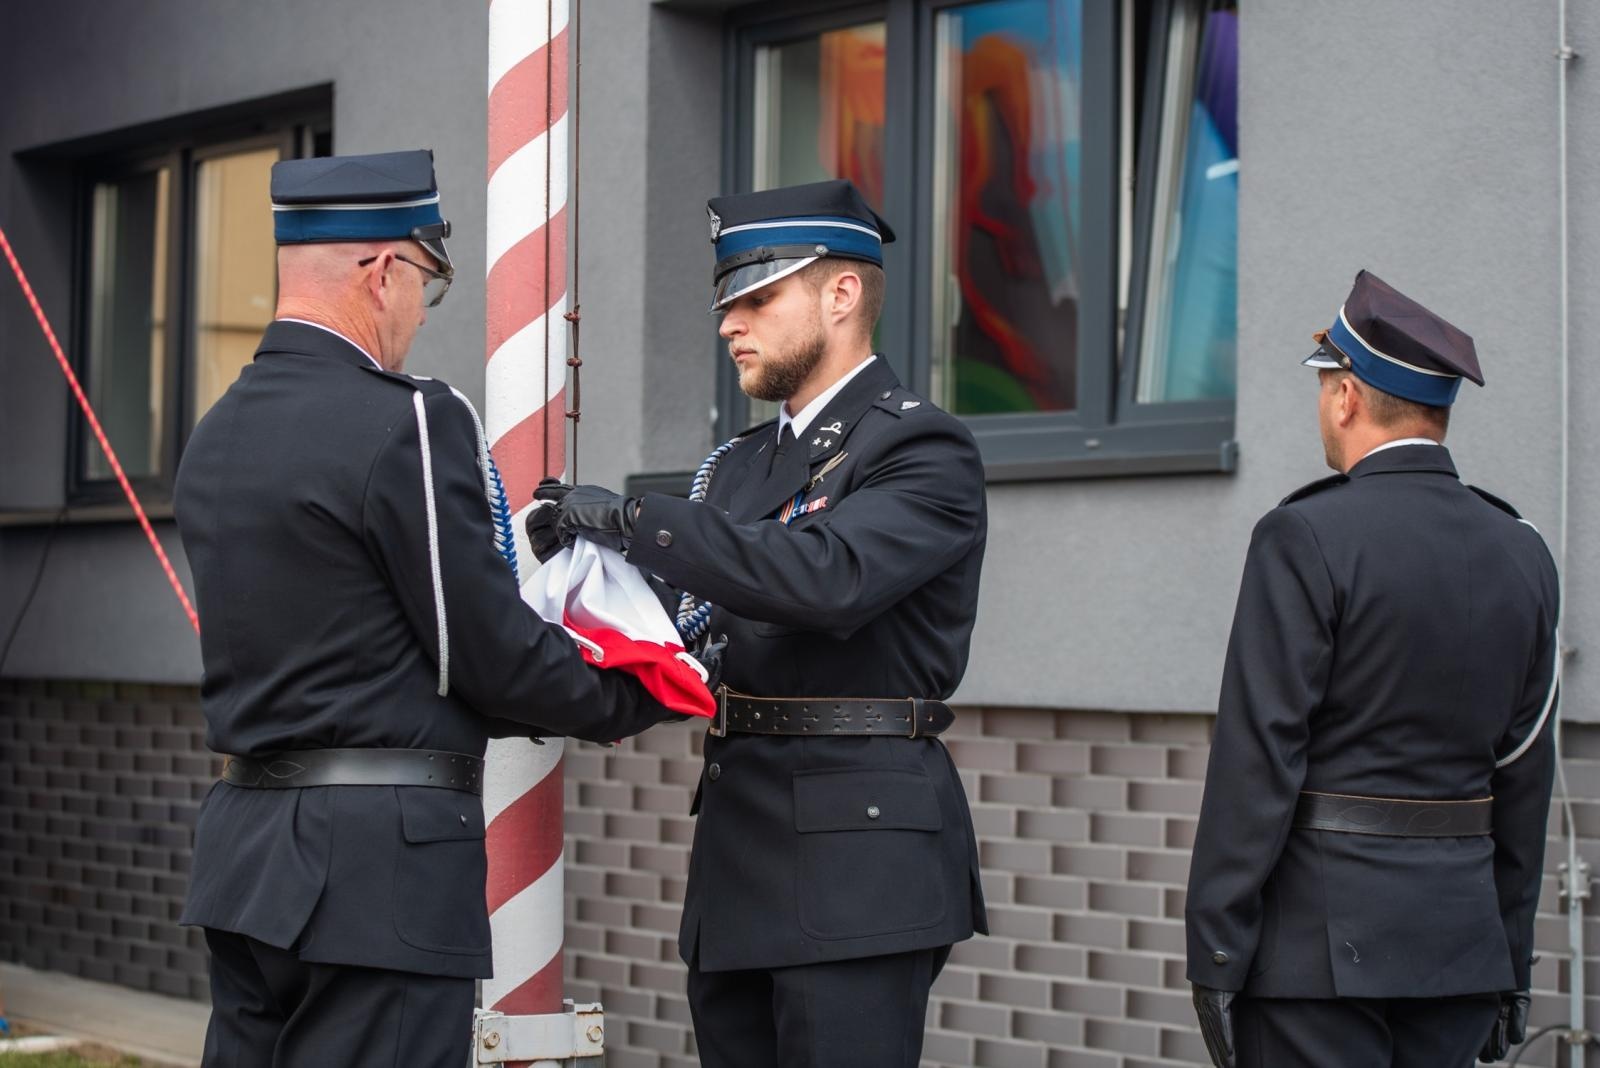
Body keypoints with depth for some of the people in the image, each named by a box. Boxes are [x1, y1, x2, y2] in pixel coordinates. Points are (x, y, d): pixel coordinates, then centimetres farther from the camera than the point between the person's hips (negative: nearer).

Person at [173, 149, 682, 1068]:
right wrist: (637, 699, 7)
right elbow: (492, 656, -12)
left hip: (245, 853, 8)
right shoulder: (408, 422, -14)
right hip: (381, 869, -8)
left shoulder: (217, 436, 11)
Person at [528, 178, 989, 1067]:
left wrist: (632, 519, -22)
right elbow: (694, 620, 14)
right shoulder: (740, 464, 19)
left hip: (856, 860, -8)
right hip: (738, 861, 8)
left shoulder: (922, 450, -7)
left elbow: (827, 577, -25)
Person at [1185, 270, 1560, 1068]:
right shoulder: (1522, 555, 7)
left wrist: (1214, 957, -11)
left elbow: (1258, 758, -15)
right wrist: (1511, 962, 16)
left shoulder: (1308, 537, -11)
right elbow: (1525, 775, 10)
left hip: (1322, 937, -6)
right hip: (1461, 934, 6)